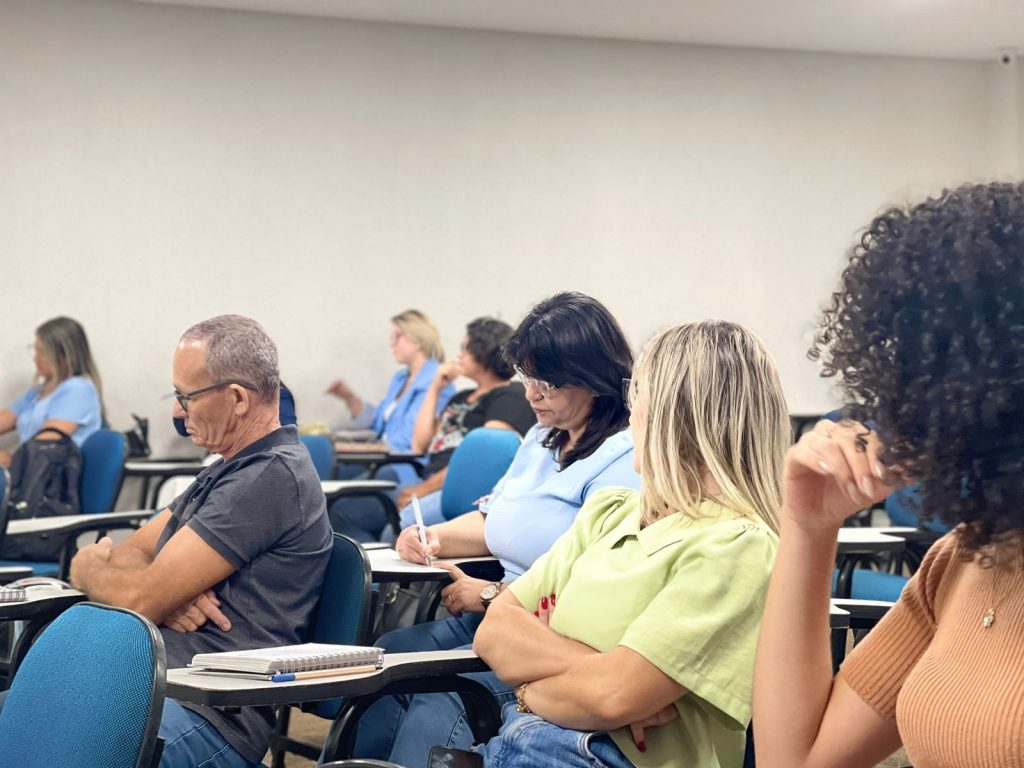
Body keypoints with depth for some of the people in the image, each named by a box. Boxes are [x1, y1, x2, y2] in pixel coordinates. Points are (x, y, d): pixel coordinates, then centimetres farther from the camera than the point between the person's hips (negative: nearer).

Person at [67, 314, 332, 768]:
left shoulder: (271, 476, -13)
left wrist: (88, 568, 9)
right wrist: (167, 593, -5)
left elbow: (139, 600, -14)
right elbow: (131, 552, 20)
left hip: (212, 718, -10)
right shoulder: (230, 469, 21)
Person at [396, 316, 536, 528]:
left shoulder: (511, 396, 1)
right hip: (432, 482, 9)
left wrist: (426, 488, -15)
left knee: (404, 523, -37)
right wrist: (435, 389, 19)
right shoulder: (461, 398, 29)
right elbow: (420, 445, 25)